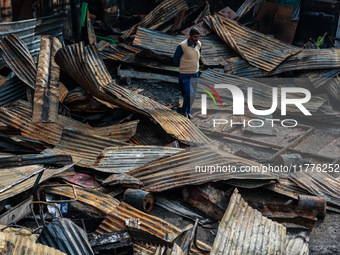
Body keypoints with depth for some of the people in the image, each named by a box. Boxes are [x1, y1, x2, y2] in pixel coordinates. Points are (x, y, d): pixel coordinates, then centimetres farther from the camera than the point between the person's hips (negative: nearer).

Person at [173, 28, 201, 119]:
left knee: (192, 94, 11)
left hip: (195, 74, 6)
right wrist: (183, 67, 6)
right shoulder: (182, 46, -20)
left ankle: (188, 111, 28)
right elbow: (176, 59, -7)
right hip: (184, 74, -6)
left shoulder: (199, 44, -2)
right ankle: (184, 111, 14)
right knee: (189, 94, -10)